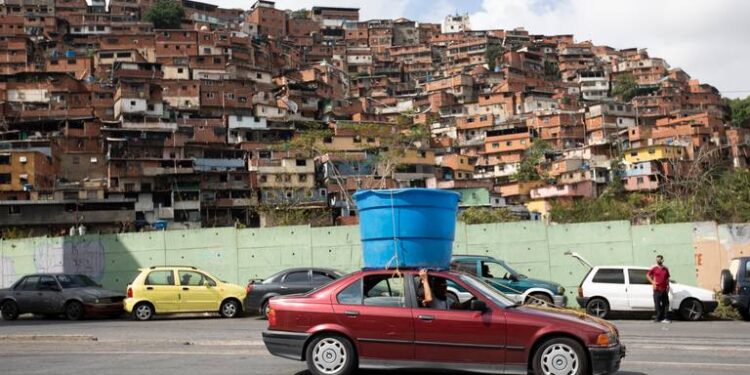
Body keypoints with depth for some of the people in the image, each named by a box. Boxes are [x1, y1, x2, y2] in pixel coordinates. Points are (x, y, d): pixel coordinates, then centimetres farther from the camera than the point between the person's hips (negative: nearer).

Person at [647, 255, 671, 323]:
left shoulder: (665, 269, 11)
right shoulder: (654, 268, 1)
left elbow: (667, 278, 19)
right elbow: (648, 275, 7)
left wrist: (668, 286, 10)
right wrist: (652, 282, -4)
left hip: (664, 289, 3)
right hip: (657, 289, -3)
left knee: (666, 303, 3)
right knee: (657, 304, -3)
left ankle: (665, 318, 7)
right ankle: (658, 317, 4)